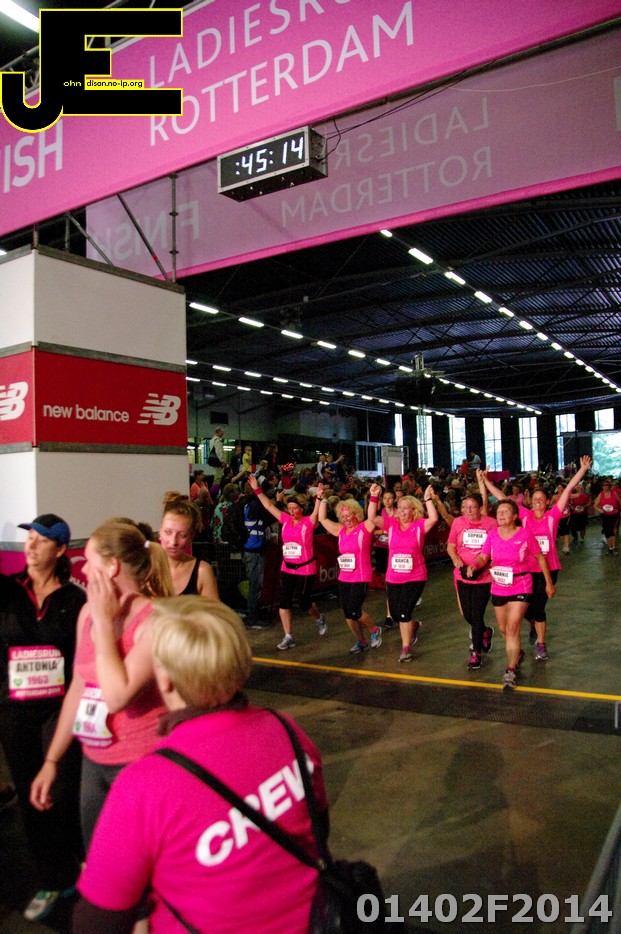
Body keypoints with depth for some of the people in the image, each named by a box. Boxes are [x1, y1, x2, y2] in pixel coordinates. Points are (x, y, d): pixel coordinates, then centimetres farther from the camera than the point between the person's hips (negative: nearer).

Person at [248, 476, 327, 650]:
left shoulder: (308, 522, -11)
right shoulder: (285, 519, 3)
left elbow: (316, 512, -31)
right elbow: (269, 506, 4)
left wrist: (318, 497, -47)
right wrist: (257, 489, -2)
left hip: (305, 569, -5)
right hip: (287, 568, 5)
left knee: (304, 604, 5)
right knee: (284, 602, 2)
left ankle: (319, 618, 39)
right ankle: (288, 637, 13)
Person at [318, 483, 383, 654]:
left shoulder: (365, 528, -7)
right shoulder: (341, 530, 9)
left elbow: (372, 517, -26)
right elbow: (323, 519, 13)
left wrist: (374, 497, -35)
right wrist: (322, 500, 9)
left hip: (361, 578, -6)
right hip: (344, 578, 6)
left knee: (354, 612, -11)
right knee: (347, 614, 9)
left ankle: (374, 630, 17)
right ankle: (360, 641, 29)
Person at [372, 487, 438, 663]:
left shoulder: (419, 525, -7)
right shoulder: (391, 523, -1)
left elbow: (434, 518, -25)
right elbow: (373, 518, -13)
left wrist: (428, 499, -22)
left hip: (415, 577, -4)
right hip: (393, 577, 4)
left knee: (404, 612, -9)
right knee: (395, 613, 15)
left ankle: (406, 648, 10)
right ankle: (413, 625, 48)